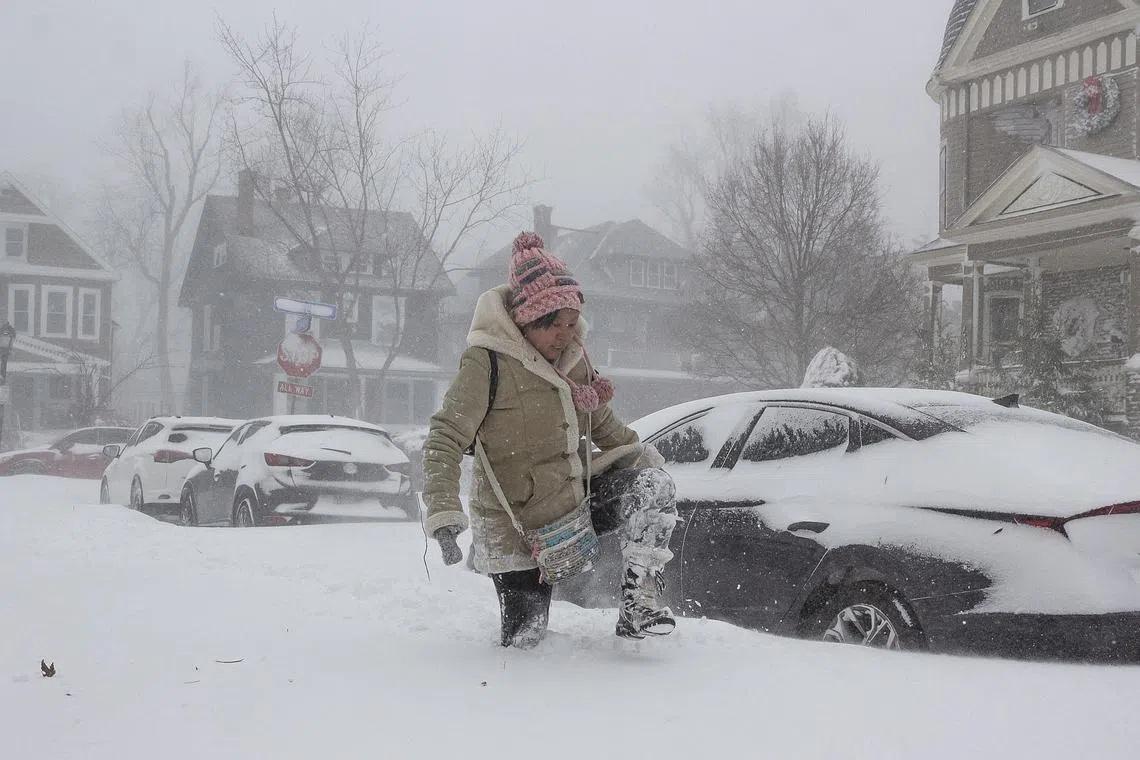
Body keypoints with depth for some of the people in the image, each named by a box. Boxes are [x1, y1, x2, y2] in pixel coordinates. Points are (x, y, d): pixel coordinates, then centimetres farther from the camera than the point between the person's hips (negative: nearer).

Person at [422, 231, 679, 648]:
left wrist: (640, 454, 9)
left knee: (653, 485, -15)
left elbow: (600, 420, 19)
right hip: (518, 529, -6)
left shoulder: (572, 352, 1)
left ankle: (639, 604, -12)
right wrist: (444, 515, -32)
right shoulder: (487, 361, -20)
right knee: (525, 638, -1)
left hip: (576, 500, 6)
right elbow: (444, 441, -22)